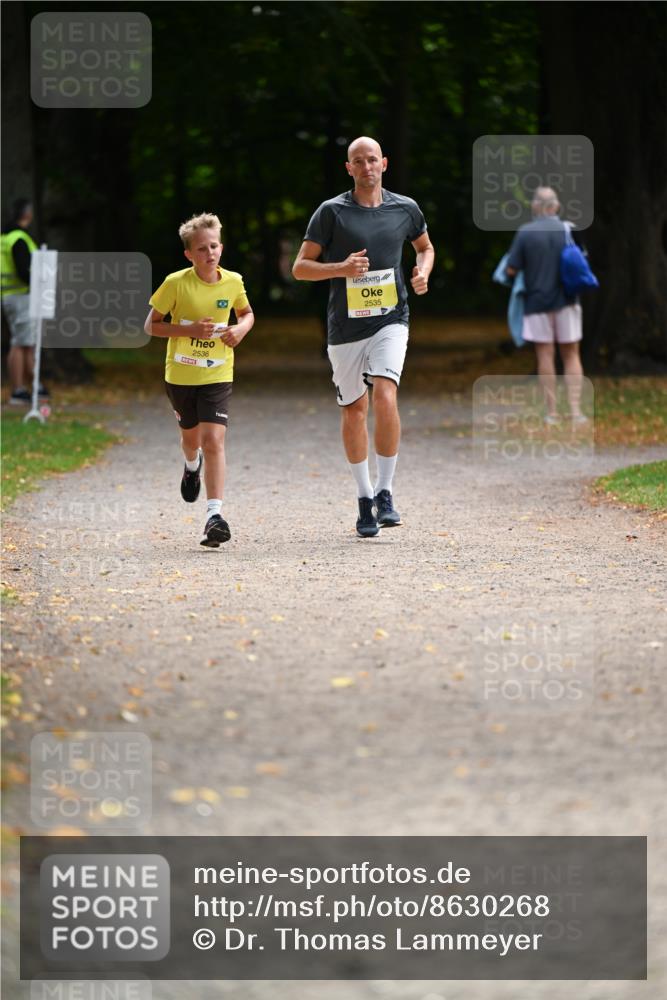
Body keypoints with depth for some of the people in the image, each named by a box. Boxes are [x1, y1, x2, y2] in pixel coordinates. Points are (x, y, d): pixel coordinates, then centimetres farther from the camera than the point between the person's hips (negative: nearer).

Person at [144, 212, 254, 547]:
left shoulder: (233, 282, -4)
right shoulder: (176, 284, -12)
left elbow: (247, 313, 15)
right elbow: (151, 325, -7)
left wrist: (242, 328, -8)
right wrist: (189, 330, -20)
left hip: (217, 374, 0)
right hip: (180, 374, 0)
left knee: (213, 440, -15)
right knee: (191, 435, 20)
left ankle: (214, 515, -19)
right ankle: (192, 466, 58)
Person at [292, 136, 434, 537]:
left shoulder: (405, 209, 5)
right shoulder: (332, 212, -2)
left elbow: (425, 247, 25)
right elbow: (300, 267, -1)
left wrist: (423, 272, 3)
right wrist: (342, 268, -18)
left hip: (390, 319, 0)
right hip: (346, 324, 0)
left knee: (385, 396, -20)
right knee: (354, 409, 9)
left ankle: (385, 493, -11)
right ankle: (364, 497, 24)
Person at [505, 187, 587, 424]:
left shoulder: (525, 233, -8)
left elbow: (511, 270, -9)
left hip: (538, 301, -2)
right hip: (566, 301, 2)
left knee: (545, 356, 3)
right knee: (571, 355, 8)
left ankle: (552, 412, 5)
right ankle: (575, 409, -1)